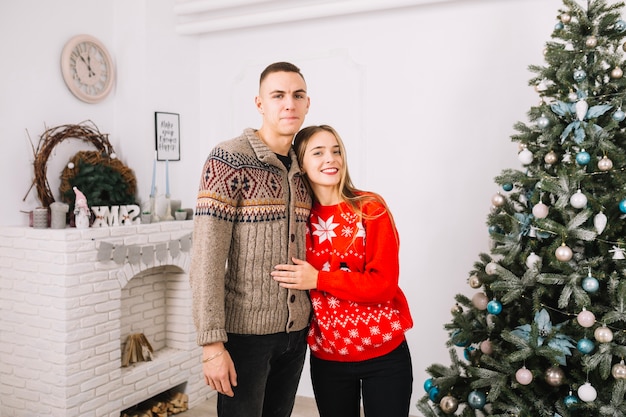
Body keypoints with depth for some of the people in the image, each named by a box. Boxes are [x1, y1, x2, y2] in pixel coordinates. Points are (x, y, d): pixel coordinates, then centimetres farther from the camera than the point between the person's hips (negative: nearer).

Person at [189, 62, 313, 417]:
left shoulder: (301, 168, 8)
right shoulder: (229, 159, -11)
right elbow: (207, 257, -16)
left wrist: (310, 320, 11)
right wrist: (212, 344, -18)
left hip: (296, 332, 6)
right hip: (246, 331, -6)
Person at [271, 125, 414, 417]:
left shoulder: (371, 209, -9)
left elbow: (384, 284, -15)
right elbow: (292, 283, 8)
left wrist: (318, 279, -20)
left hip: (384, 353, -2)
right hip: (326, 357, 2)